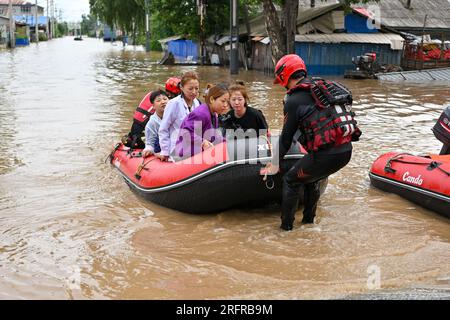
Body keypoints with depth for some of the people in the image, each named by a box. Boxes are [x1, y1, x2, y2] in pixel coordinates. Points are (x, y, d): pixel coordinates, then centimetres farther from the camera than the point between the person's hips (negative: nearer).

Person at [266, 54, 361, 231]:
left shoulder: (294, 99, -4)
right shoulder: (324, 87, 17)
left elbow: (287, 136, 3)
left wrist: (276, 162, 16)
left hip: (326, 154, -7)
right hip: (346, 150, 7)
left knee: (291, 180, 14)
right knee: (311, 178, 30)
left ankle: (287, 225, 21)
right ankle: (309, 219, 39)